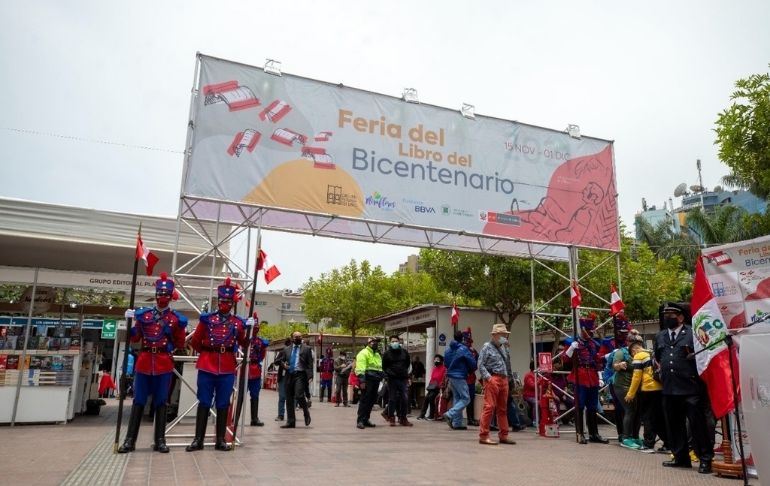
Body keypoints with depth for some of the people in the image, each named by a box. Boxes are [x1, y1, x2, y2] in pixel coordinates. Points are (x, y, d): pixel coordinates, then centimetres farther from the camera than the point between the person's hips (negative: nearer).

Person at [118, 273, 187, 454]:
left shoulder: (177, 319, 2)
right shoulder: (143, 314, 6)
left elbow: (180, 344, 5)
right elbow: (135, 338, 9)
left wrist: (181, 330, -9)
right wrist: (131, 322, -4)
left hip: (164, 364, -1)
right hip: (144, 362, 1)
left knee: (161, 402, 5)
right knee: (139, 401, 4)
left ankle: (160, 440, 12)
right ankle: (130, 440, 11)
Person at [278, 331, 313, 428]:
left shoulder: (306, 348, 6)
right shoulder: (286, 349, 16)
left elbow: (310, 364, 0)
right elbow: (281, 360, 22)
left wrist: (310, 376, -11)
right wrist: (283, 364, -3)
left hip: (300, 375, -4)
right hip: (289, 375, 4)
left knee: (299, 396, -18)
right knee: (289, 399, 5)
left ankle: (306, 411, 10)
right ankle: (290, 422, 14)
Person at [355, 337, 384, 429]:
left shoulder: (377, 355, 24)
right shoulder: (364, 353, -5)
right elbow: (360, 368, -15)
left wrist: (381, 378, 24)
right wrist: (362, 380, -22)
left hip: (375, 381, 8)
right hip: (367, 380, -8)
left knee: (372, 401, 9)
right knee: (364, 400, -10)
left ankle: (365, 419, 17)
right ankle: (360, 420, -7)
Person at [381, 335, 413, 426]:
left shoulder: (404, 352, 8)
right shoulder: (387, 353, 2)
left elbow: (408, 364, 21)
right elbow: (384, 367, 8)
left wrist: (405, 373, 13)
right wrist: (388, 373, -6)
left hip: (403, 379, 2)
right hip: (392, 379, -2)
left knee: (404, 399, 1)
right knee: (392, 399, 0)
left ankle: (403, 419, 10)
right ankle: (391, 418, 11)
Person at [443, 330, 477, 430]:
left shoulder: (448, 350, 8)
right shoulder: (463, 349, -12)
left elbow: (446, 363, 15)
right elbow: (473, 363, -8)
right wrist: (471, 371, 11)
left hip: (451, 376, 8)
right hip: (460, 377, -8)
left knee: (456, 398, 13)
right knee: (465, 399, -2)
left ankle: (457, 423, 13)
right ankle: (450, 414, -15)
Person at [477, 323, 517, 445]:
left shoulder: (503, 348, 19)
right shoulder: (487, 347, -2)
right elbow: (480, 365, -8)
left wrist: (509, 377, 12)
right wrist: (489, 378, -15)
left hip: (504, 380, 8)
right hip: (492, 379, -8)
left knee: (502, 409, 12)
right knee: (489, 407, -10)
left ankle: (503, 435, 20)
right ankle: (483, 436, -5)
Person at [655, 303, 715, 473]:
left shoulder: (693, 333, -2)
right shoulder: (659, 337, 16)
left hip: (690, 388, -6)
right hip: (669, 389, 6)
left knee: (698, 424, -2)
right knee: (674, 425, 12)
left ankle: (705, 459, 9)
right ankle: (681, 457, 23)